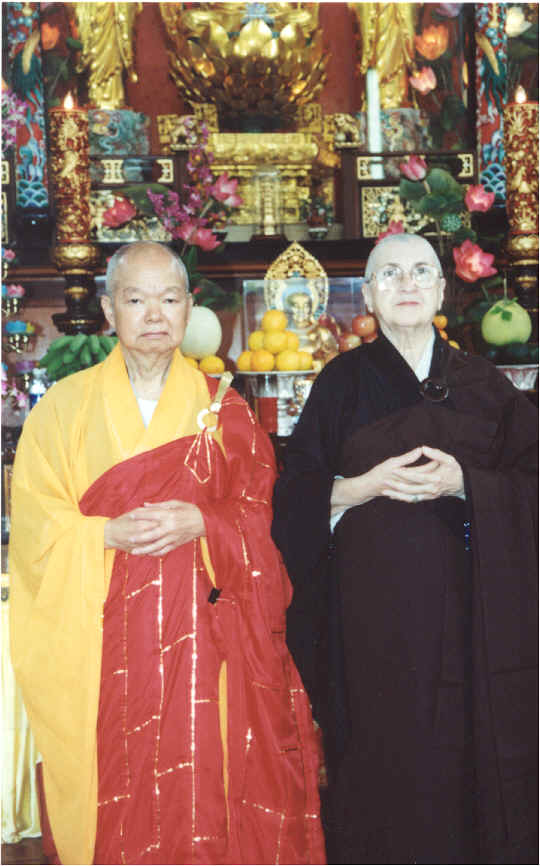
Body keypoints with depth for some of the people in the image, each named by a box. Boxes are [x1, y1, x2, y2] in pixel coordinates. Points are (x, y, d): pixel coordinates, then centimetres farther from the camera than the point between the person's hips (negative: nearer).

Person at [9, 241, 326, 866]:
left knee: (199, 779, 1)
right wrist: (111, 532, -15)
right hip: (101, 632, 0)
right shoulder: (65, 405, 6)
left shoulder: (219, 407, 7)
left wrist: (199, 523, -14)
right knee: (115, 784, 4)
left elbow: (258, 512, 5)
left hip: (199, 626, 0)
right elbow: (35, 520, 1)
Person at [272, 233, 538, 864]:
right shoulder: (343, 382, 5)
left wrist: (464, 483, -12)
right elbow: (296, 498, 2)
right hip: (375, 606, -1)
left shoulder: (482, 384, 9)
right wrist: (364, 486, -14)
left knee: (469, 751, 4)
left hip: (470, 606, 1)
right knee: (386, 753, 1)